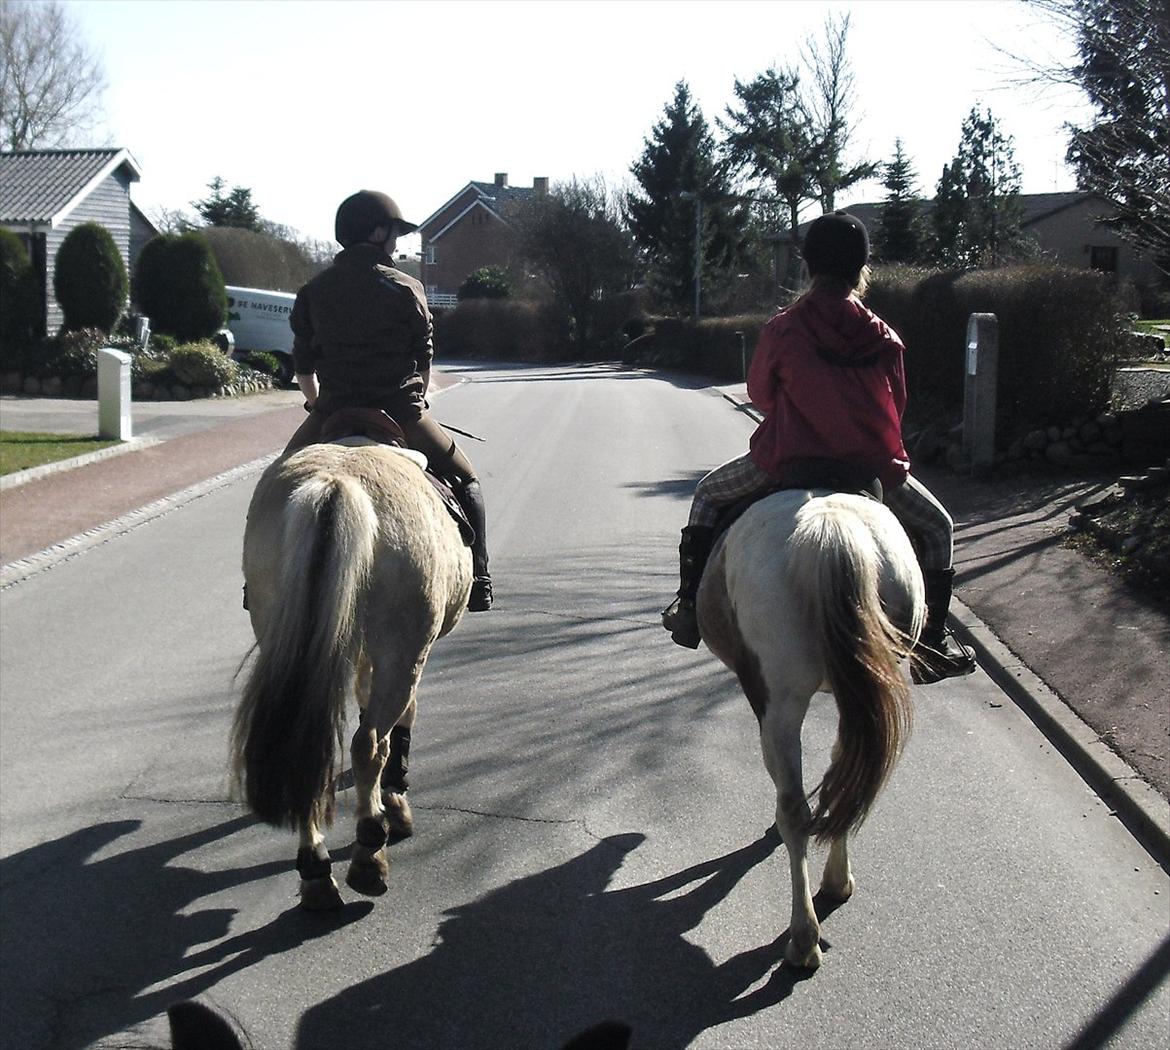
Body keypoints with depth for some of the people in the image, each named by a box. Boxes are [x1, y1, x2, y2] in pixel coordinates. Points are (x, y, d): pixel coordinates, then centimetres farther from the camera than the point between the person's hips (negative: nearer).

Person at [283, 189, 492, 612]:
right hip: (399, 411, -2)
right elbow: (424, 360, 4)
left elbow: (303, 366, 7)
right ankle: (477, 581, 11)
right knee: (464, 481, 17)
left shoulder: (312, 291, 4)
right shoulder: (407, 290, -3)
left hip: (332, 416, 2)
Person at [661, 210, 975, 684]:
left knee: (708, 494, 25)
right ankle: (932, 642, 22)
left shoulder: (782, 329, -5)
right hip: (873, 466, 1)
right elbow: (897, 406, 11)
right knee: (936, 527, 26)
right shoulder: (884, 339, 1)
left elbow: (758, 392, 9)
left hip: (786, 462, -1)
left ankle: (690, 609, 20)